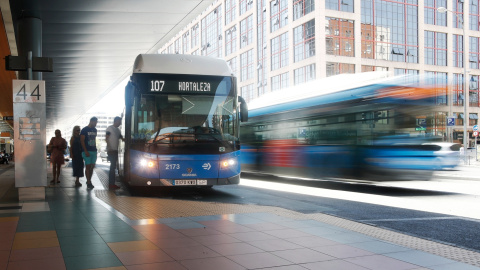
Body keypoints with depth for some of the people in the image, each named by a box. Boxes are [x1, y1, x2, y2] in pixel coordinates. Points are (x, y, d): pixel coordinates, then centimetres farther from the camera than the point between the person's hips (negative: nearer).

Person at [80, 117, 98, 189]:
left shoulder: (95, 130, 14)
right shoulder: (84, 130, -6)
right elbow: (82, 141, -10)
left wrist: (95, 149, 13)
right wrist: (86, 151, -16)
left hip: (94, 151, 6)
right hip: (87, 151, -6)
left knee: (92, 167, 6)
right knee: (88, 166, -6)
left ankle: (89, 181, 15)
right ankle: (88, 183, -4)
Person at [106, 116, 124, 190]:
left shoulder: (118, 130, 17)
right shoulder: (110, 128, -5)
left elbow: (122, 138, 20)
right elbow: (106, 138, -11)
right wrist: (109, 148, -19)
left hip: (115, 150, 8)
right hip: (111, 150, -8)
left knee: (113, 167, 10)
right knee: (113, 166, -11)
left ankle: (112, 183, 15)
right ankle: (111, 184, -8)